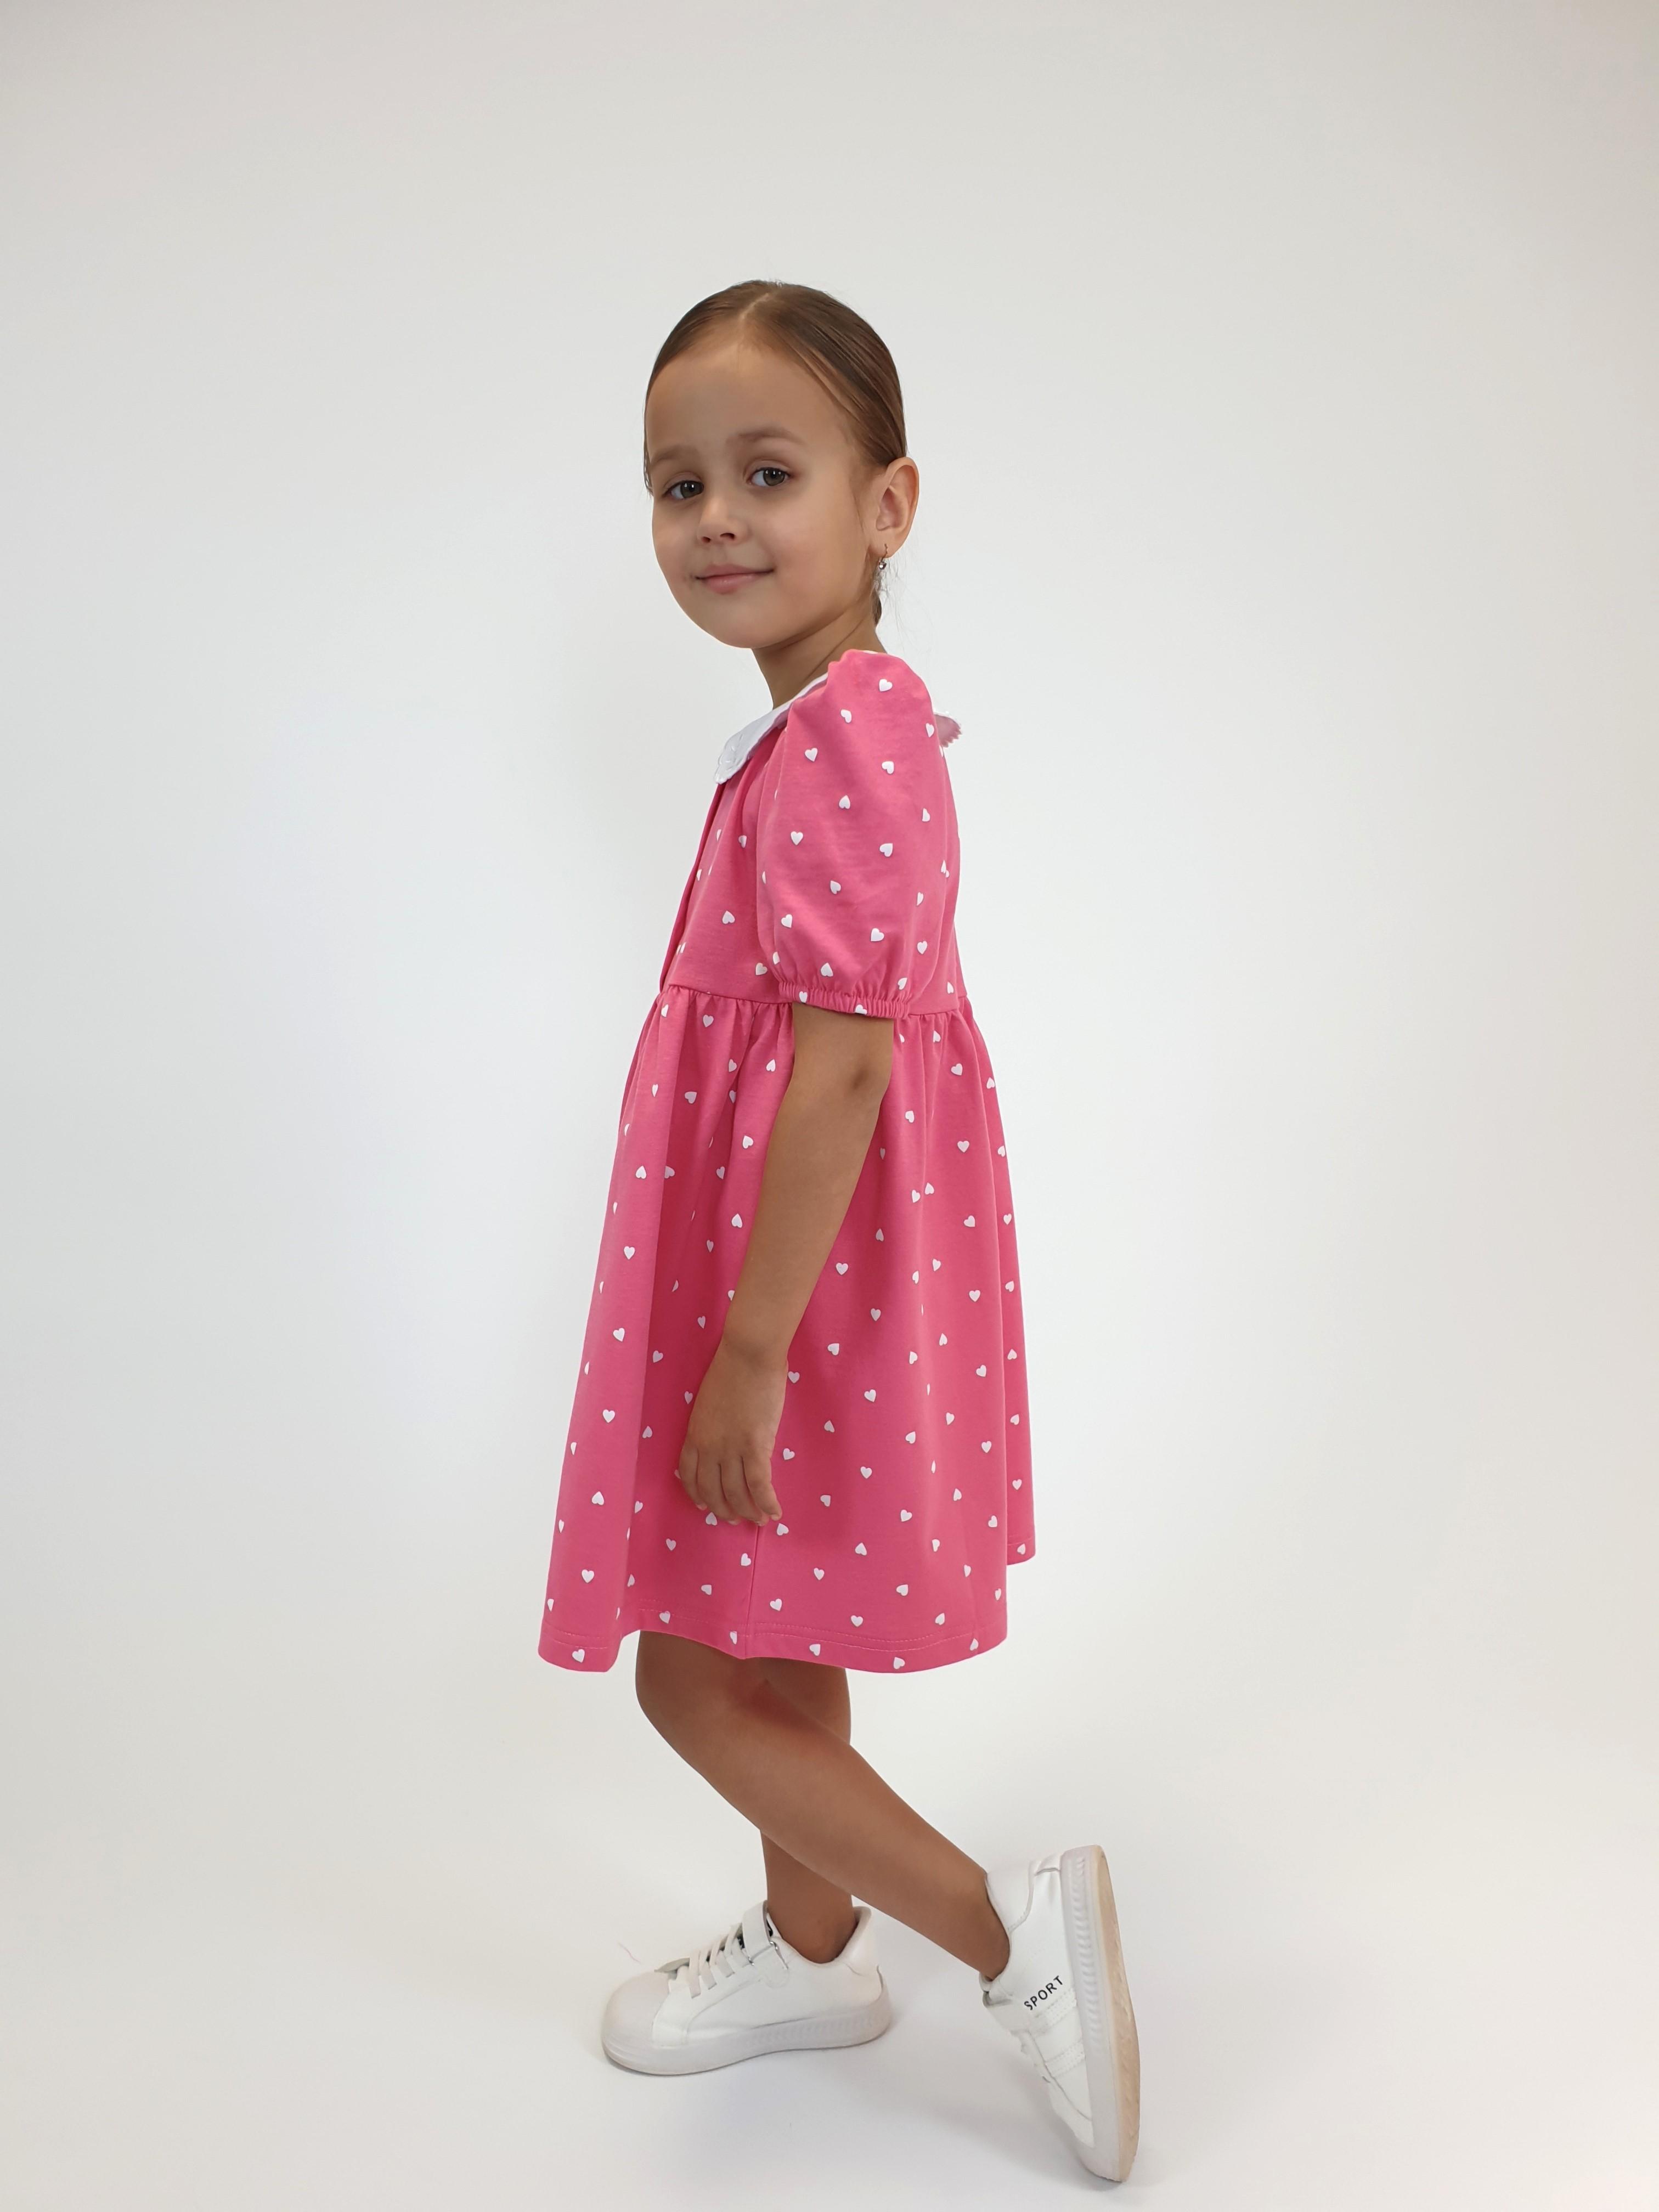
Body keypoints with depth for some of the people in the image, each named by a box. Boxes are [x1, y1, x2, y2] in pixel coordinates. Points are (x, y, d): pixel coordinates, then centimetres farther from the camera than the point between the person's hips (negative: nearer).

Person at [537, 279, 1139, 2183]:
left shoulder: (831, 741, -21)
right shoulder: (859, 723, 9)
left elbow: (846, 1063, -26)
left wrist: (747, 1352, -23)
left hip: (806, 1279, -10)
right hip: (821, 1273, 10)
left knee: (698, 1680, 4)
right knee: (776, 1653, 23)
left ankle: (1011, 1930, 11)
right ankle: (810, 1953, 42)